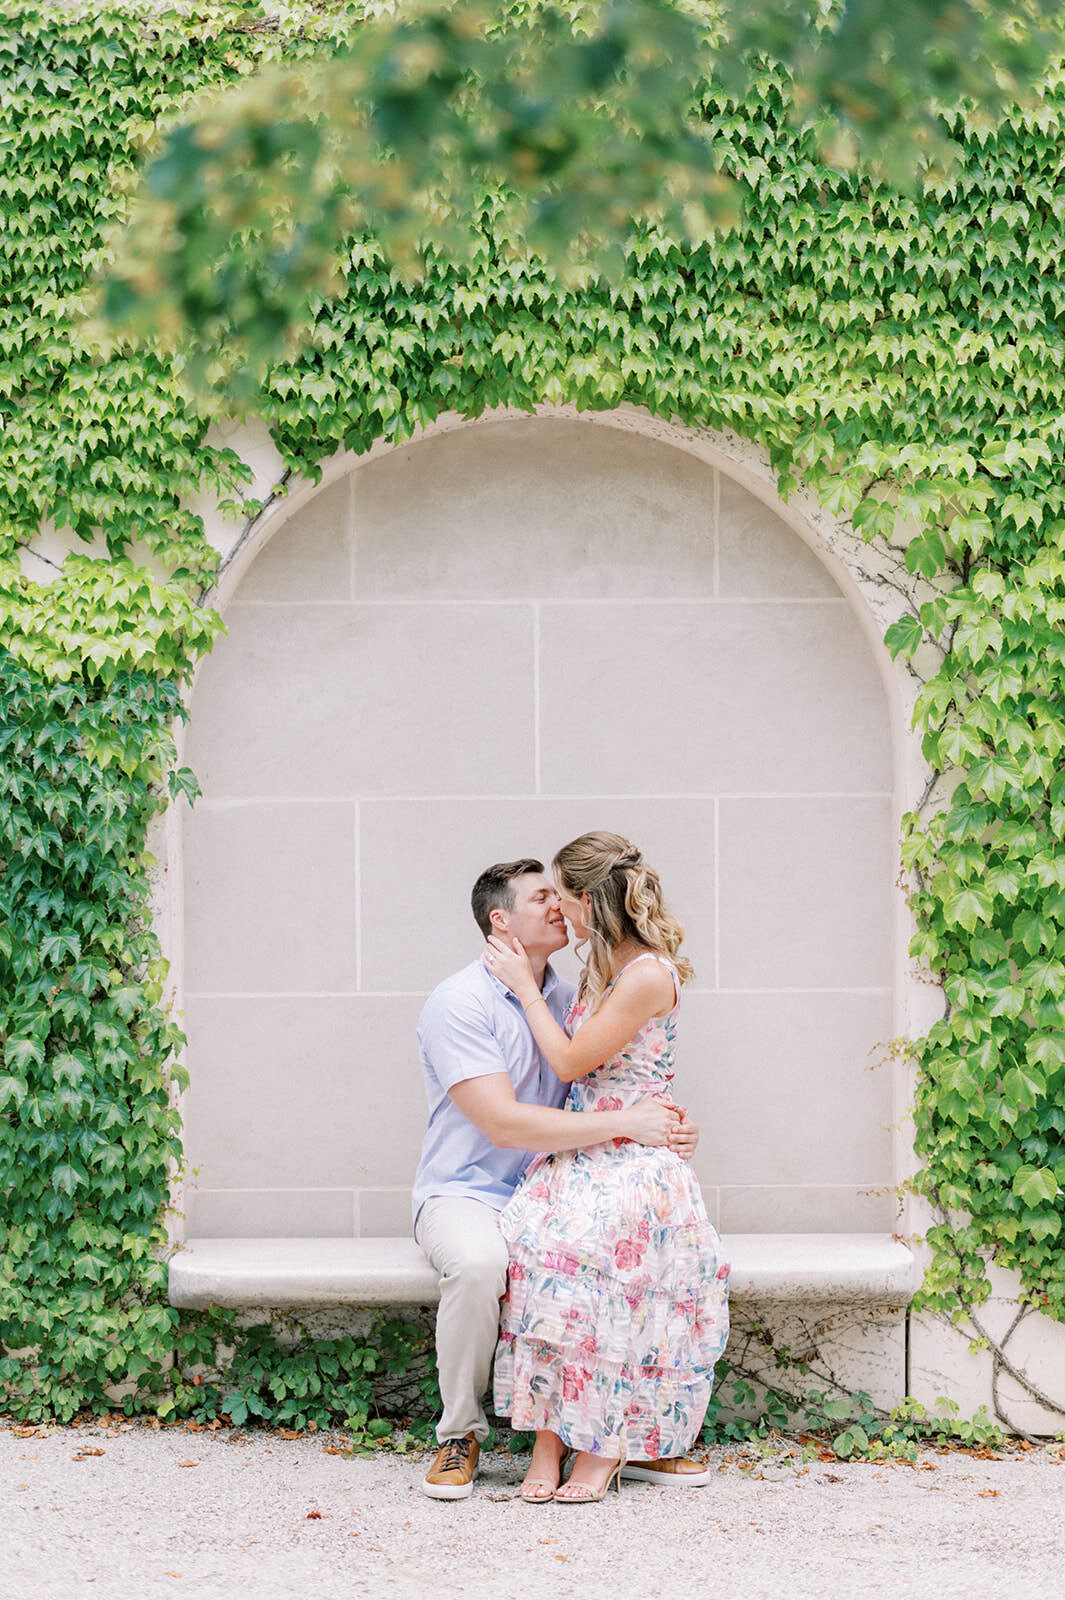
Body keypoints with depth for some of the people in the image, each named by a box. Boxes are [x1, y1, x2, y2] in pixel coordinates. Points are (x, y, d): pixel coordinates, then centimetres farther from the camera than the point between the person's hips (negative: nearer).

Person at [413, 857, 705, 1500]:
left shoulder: (571, 1000, 10)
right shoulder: (459, 1003, -12)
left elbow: (617, 1095, 15)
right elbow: (504, 1123, -22)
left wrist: (671, 1128, -9)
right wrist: (624, 1123, -23)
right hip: (466, 1193, -5)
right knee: (479, 1264, -39)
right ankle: (460, 1434, -15)